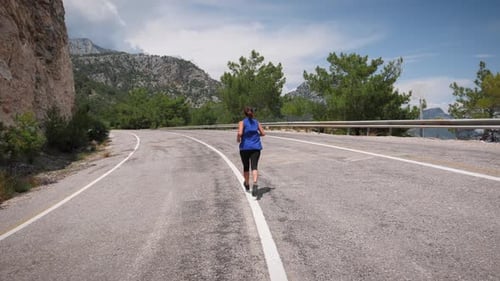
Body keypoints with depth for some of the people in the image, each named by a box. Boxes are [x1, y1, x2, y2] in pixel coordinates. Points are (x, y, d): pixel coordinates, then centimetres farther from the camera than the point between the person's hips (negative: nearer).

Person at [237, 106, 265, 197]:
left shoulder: (242, 122, -4)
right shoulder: (257, 122, 7)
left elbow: (240, 133, -19)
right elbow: (263, 133, 10)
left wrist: (238, 138, 1)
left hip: (245, 147, -1)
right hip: (256, 147, 1)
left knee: (246, 167, 15)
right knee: (254, 166, -7)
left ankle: (247, 185, 34)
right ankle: (255, 184, -32)